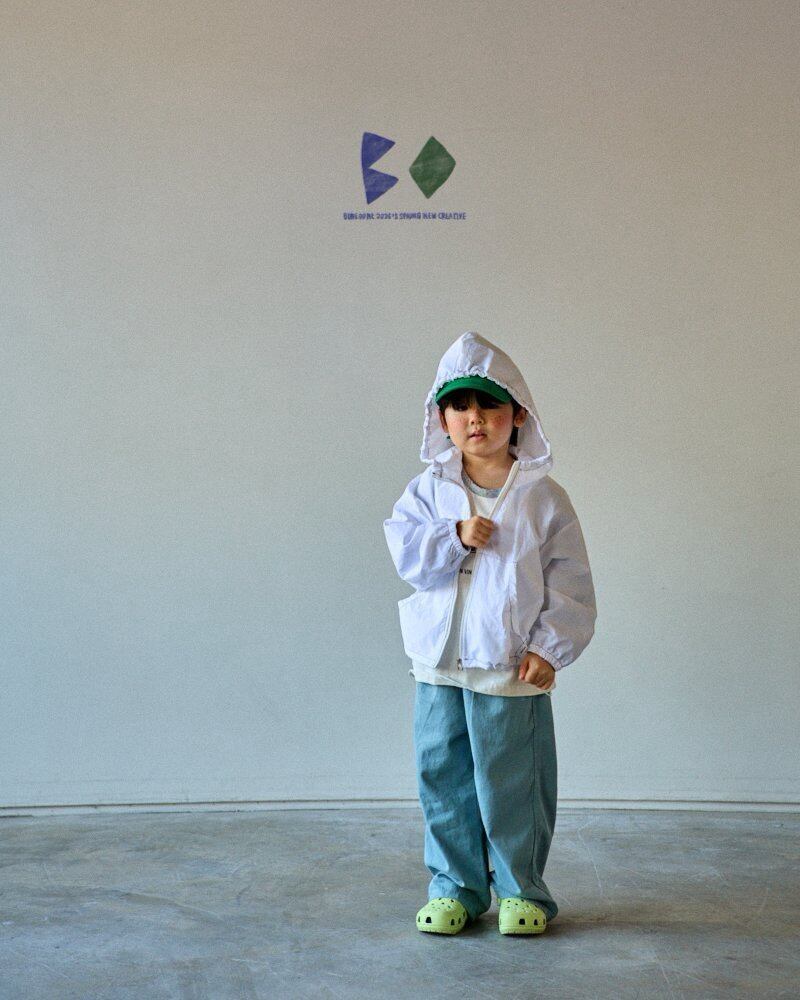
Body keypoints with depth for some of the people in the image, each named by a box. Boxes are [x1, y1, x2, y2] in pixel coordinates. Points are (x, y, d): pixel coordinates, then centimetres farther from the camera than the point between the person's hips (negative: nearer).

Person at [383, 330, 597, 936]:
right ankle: (455, 887, 26)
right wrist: (456, 538, -19)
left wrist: (548, 648, -9)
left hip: (513, 670, -3)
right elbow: (405, 552, -4)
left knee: (511, 785, 5)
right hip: (439, 668, 3)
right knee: (443, 780, 10)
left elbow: (569, 581, -3)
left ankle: (522, 891, 23)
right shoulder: (430, 490, 5)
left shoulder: (543, 497, -3)